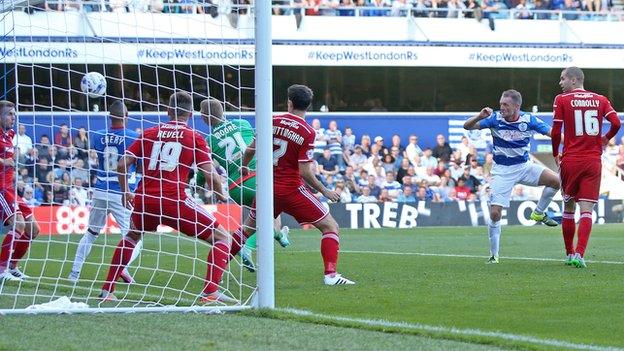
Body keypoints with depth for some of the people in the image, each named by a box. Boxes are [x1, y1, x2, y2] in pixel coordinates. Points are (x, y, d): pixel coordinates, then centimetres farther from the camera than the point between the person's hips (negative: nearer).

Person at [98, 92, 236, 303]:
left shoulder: (150, 133, 15)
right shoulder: (194, 138, 6)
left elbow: (122, 165, 11)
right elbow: (211, 174, -2)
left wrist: (125, 193, 26)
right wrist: (221, 195, 17)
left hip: (144, 201, 4)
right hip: (174, 202, -4)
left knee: (132, 236, 36)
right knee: (223, 238, 5)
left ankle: (107, 290, 31)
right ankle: (210, 292, -13)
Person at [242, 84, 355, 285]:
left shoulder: (273, 122, -1)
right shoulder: (307, 133, -12)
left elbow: (251, 150, 6)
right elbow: (304, 172, -16)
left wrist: (242, 168, 26)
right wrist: (325, 191, -4)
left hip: (268, 187, 5)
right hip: (292, 189, -4)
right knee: (331, 227, 3)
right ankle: (330, 275, -12)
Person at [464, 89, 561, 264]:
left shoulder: (528, 120, -11)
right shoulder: (495, 118, -12)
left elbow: (552, 133, -6)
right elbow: (467, 126, -15)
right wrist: (480, 116, -35)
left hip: (524, 166, 2)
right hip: (502, 170, -2)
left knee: (556, 180, -19)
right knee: (495, 213, -11)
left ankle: (539, 213, 6)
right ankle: (494, 255, 5)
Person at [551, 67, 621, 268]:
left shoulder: (562, 100, -1)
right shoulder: (600, 100, 6)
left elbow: (556, 131, -3)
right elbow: (616, 123, -2)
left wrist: (556, 154, 13)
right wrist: (606, 139, 18)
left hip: (570, 160, -1)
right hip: (593, 161, 1)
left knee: (568, 208, 13)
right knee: (586, 210, -3)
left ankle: (569, 254, 19)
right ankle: (579, 254, -17)